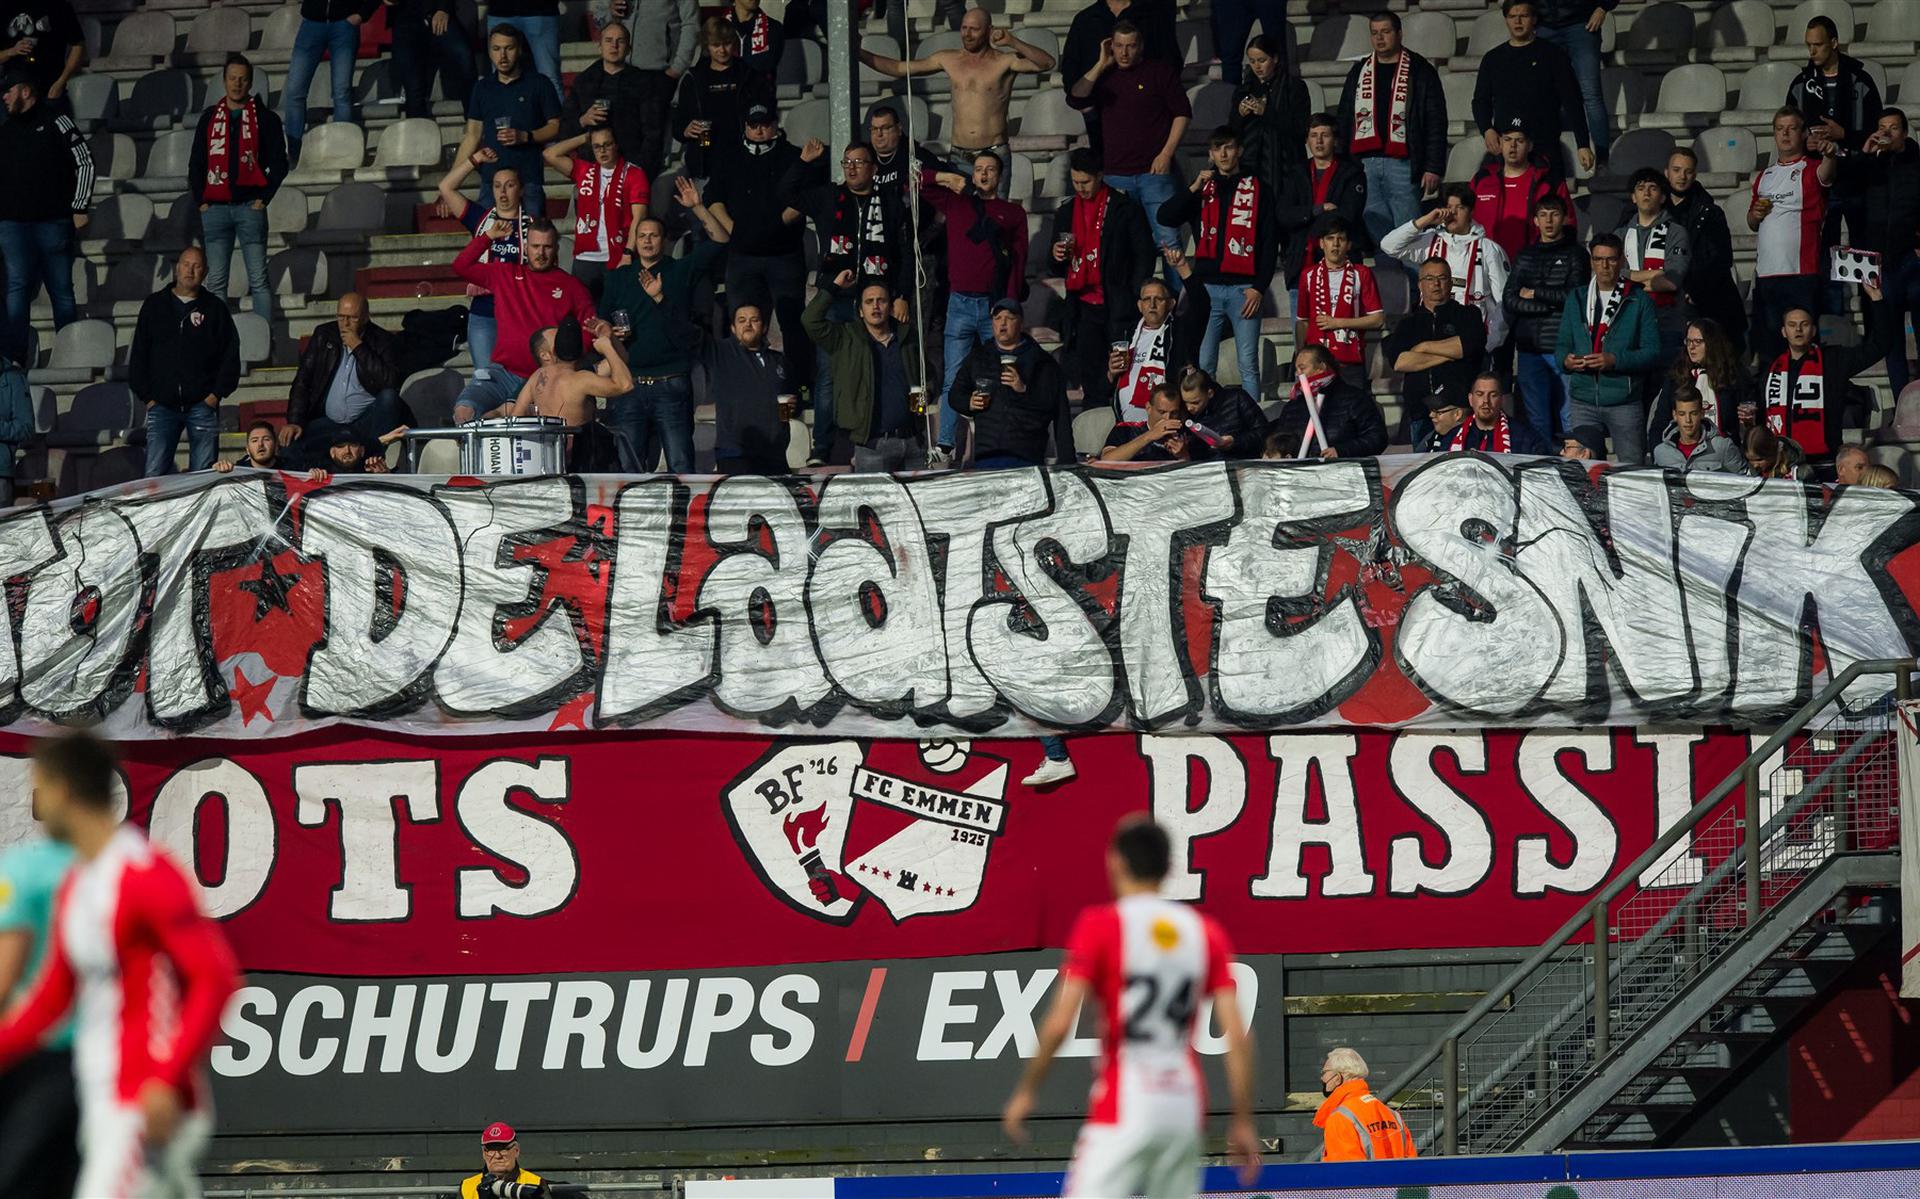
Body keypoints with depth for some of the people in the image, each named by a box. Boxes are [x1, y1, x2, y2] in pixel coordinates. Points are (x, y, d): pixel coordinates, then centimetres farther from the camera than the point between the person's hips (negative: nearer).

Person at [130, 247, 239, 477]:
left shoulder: (215, 308, 9)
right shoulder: (154, 305, 12)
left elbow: (231, 355, 7)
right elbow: (138, 354, 11)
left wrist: (217, 394, -4)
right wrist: (146, 396, 2)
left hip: (202, 405, -1)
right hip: (162, 404, 1)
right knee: (154, 474, -7)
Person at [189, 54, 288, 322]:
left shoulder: (264, 118, 5)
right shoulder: (209, 118, 13)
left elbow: (279, 163, 3)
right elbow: (196, 164, 15)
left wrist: (264, 198, -5)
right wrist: (201, 201, 4)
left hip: (250, 208, -3)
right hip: (215, 208, 3)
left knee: (258, 280, -4)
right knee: (216, 282, 2)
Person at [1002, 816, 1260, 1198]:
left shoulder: (1099, 925, -4)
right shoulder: (1204, 931, 10)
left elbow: (1059, 1023, -11)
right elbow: (1237, 1035, 5)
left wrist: (1025, 1091, 3)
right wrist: (1243, 1121, 11)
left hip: (1122, 1112, -5)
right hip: (1185, 1108, 5)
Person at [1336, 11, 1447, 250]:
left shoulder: (1420, 71, 4)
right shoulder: (1359, 72, 17)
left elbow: (1436, 122, 0)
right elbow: (1345, 121, 19)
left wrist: (1433, 168, -8)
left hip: (1402, 165, -4)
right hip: (1365, 165, 4)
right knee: (1378, 235, 3)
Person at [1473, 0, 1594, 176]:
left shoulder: (1553, 55, 5)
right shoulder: (1493, 59, 15)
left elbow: (1572, 102, 2)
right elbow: (1480, 101, 17)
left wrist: (1583, 145, -5)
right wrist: (1486, 130, -3)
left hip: (1544, 148, -3)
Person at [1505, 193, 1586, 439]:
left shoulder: (1575, 254, 4)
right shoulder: (1526, 255, 14)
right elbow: (1510, 300, 4)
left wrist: (1534, 294, -2)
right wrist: (1550, 304, -8)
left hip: (1563, 346, -3)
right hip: (1530, 347, 3)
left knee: (1569, 418, -5)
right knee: (1536, 421, 4)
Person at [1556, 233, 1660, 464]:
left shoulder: (1639, 300, 2)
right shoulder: (1577, 299, 13)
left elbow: (1652, 352, -4)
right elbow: (1562, 345, 15)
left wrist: (1615, 360, -19)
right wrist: (1566, 360, -9)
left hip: (1624, 401, -3)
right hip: (1583, 400, 3)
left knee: (1632, 467, -4)